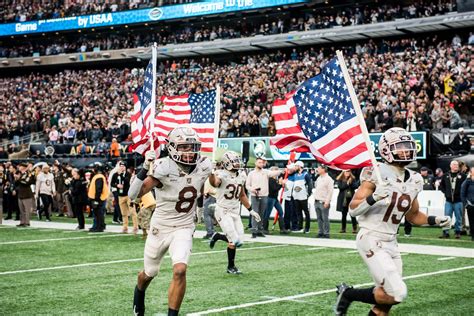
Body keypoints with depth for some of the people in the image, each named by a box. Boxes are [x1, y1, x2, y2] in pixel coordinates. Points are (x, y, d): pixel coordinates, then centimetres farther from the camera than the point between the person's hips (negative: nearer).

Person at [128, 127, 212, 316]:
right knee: (150, 273, 19)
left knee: (180, 271, -22)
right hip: (160, 228, -1)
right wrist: (145, 168, -42)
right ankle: (139, 293, 55)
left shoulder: (202, 167, -10)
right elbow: (133, 195, -33)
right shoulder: (164, 168, -25)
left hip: (184, 229, 1)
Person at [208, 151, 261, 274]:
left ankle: (217, 236, 28)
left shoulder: (241, 176, 5)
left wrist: (251, 210, 18)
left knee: (239, 241, 3)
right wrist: (211, 172, -63)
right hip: (223, 211, -7)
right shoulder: (222, 175, -17)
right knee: (234, 240, -13)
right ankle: (231, 267, 10)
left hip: (235, 212, 7)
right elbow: (214, 183, -43)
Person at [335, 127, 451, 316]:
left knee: (388, 296, 8)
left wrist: (434, 220, 5)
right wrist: (374, 197, -31)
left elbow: (413, 215, 22)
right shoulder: (377, 173, -13)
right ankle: (348, 294, 5)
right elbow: (353, 209, -15)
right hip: (371, 239, -8)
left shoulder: (414, 180, 8)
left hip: (391, 243, 8)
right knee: (397, 293, -15)